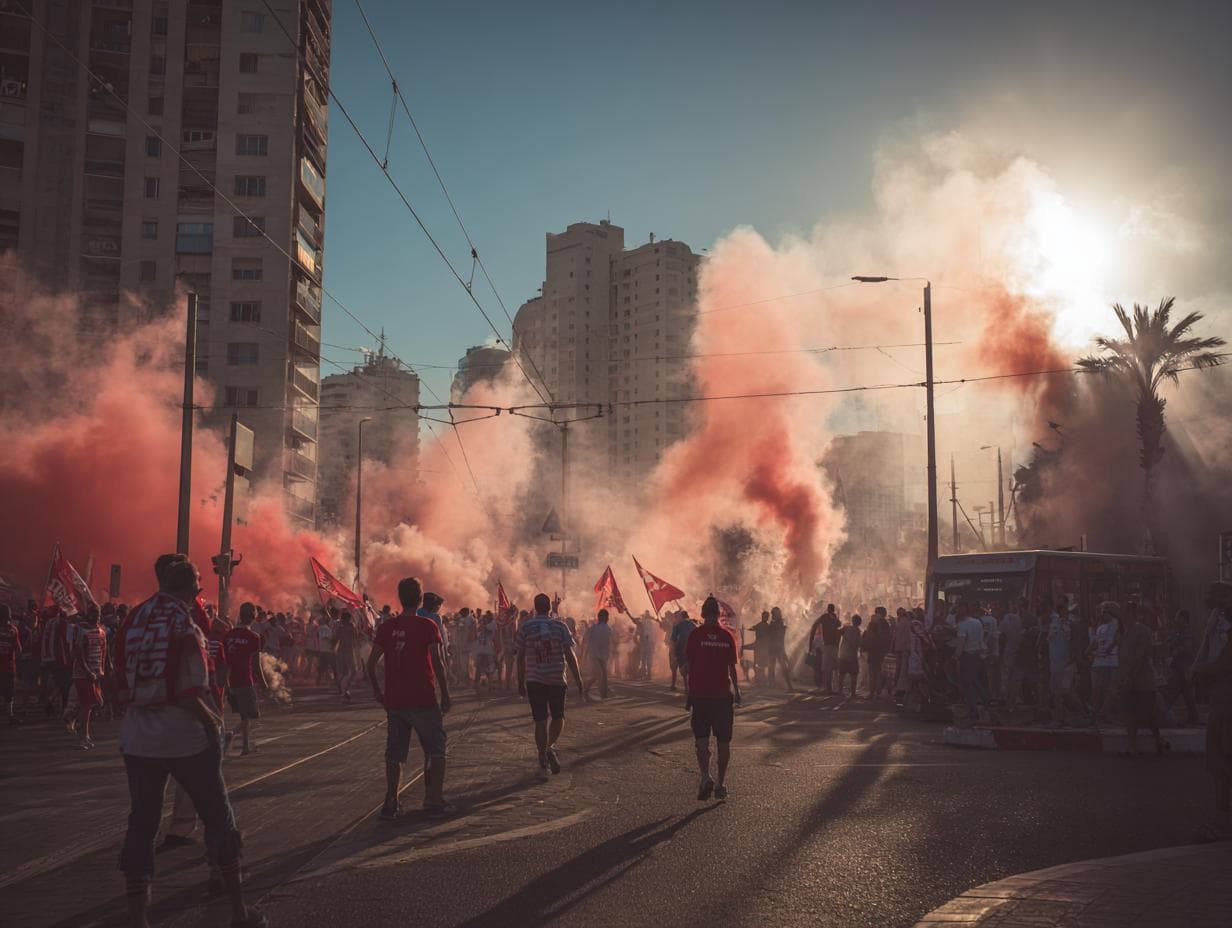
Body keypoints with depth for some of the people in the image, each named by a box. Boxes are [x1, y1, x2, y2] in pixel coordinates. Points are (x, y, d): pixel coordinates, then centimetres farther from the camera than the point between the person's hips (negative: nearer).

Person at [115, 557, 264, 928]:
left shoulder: (132, 621, 1)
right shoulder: (186, 627, -14)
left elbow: (122, 684, 2)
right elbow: (189, 695, -18)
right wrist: (210, 720, -2)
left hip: (137, 738, 4)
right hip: (184, 737, -4)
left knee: (141, 823, 11)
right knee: (218, 817, 10)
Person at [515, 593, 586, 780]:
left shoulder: (525, 628, -1)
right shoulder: (560, 626, -2)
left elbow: (520, 658, 2)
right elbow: (570, 655, -6)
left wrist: (521, 684, 12)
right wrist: (579, 683, -2)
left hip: (534, 680, 0)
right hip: (557, 679, 0)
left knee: (540, 721, 5)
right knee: (558, 717, 16)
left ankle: (543, 764, 3)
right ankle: (550, 747, -8)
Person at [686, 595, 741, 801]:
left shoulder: (696, 634, -4)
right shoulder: (727, 635, 1)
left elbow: (690, 666, -3)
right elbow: (732, 668, 3)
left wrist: (689, 695, 4)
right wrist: (737, 691, 15)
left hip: (700, 694, -1)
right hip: (724, 694, 2)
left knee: (701, 739, 1)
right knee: (723, 741, 10)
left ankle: (705, 777, -19)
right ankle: (721, 783, 13)